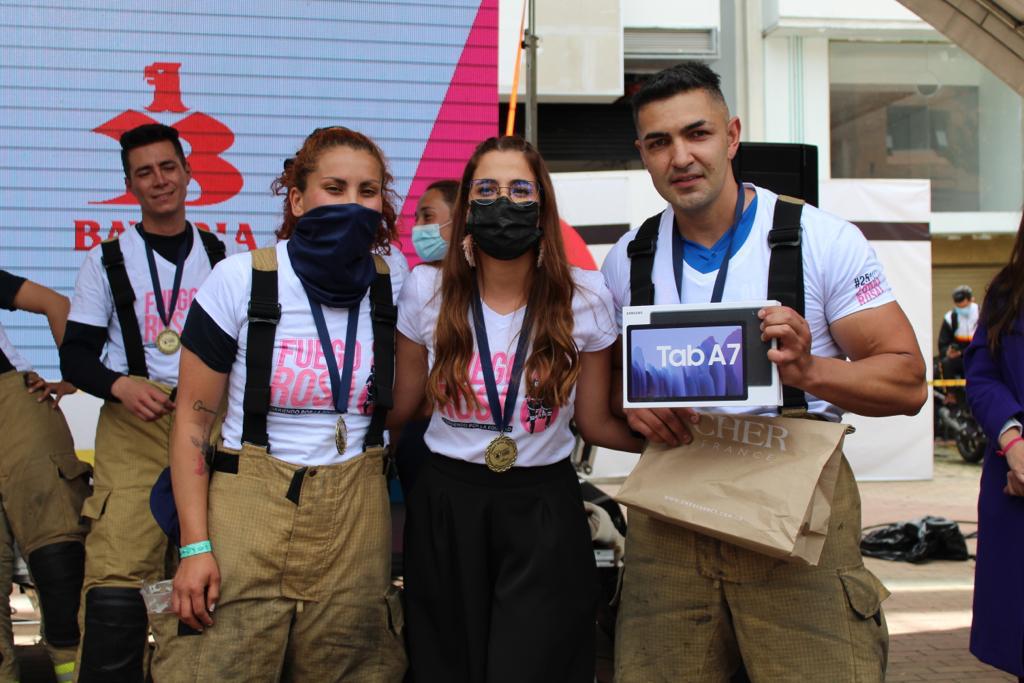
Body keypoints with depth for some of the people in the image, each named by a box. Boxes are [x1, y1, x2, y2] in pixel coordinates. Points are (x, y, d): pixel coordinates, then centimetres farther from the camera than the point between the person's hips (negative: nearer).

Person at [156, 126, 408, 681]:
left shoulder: (392, 278, 2)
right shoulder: (242, 278, -6)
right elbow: (192, 417, -4)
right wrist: (195, 545, -10)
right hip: (248, 509, -2)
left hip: (356, 514, 3)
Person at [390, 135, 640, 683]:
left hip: (544, 511, -1)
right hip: (446, 508, 1)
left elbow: (596, 422, 1)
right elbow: (399, 406, 7)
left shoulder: (585, 298, -4)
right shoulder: (426, 291, -2)